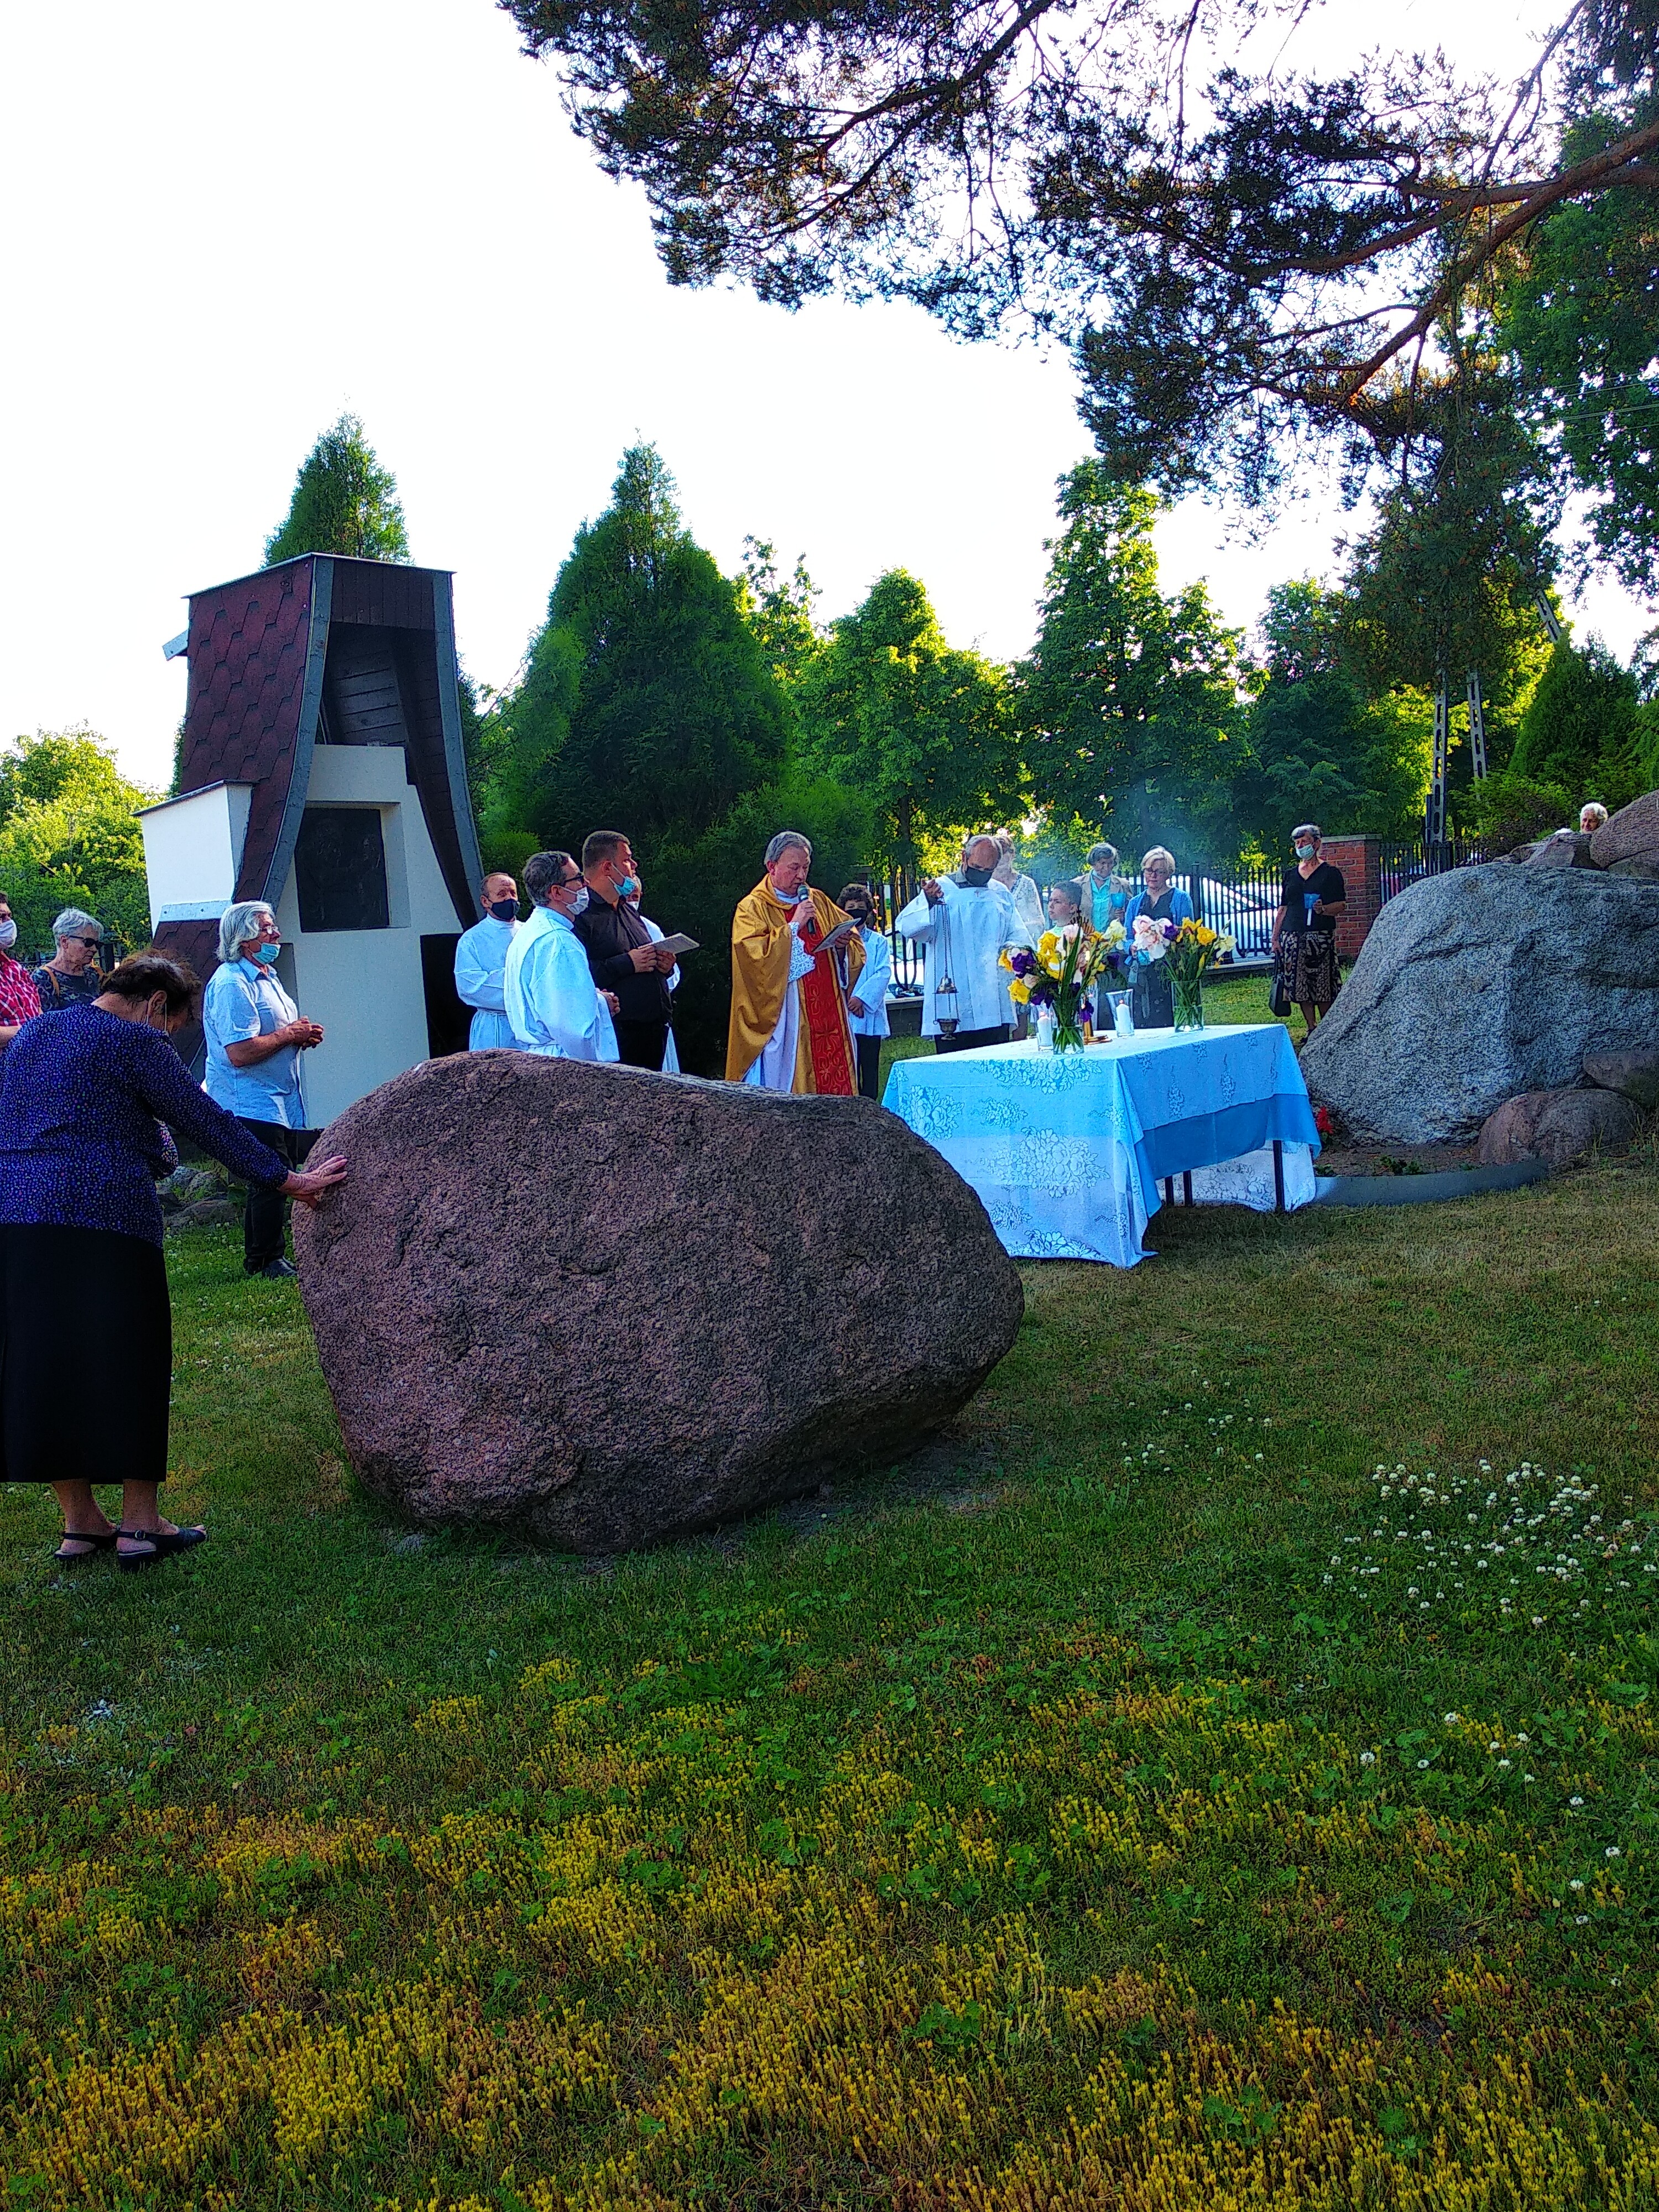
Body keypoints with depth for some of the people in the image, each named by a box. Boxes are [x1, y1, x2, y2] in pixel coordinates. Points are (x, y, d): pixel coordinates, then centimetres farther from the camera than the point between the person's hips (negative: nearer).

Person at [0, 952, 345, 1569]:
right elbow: (206, 1121, -5)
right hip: (102, 1221, -7)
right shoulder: (136, 1042, -3)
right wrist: (286, 1179, -2)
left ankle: (79, 1521, 18)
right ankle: (139, 1523, 8)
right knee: (128, 1362, 3)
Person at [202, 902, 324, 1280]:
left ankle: (259, 1259, 22)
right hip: (252, 1104, -10)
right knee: (270, 1183, -7)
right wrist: (289, 1035, -16)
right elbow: (240, 1052, -27)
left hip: (280, 1103, 10)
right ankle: (268, 1262, 3)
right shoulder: (232, 984, -18)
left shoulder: (266, 976, 16)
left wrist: (303, 1035, 7)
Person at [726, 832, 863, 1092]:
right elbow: (756, 956, -15)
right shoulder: (753, 909, 1)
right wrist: (794, 925, -14)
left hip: (828, 1015, 5)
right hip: (784, 1019, -5)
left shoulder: (820, 902, 17)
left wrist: (842, 945, -4)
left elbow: (855, 943, 19)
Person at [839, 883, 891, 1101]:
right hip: (842, 1015, 0)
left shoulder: (879, 942, 10)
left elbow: (884, 973, -3)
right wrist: (847, 1000, -13)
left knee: (870, 1065, 2)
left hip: (870, 1014, 0)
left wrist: (862, 998, -16)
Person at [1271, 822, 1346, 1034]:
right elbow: (1282, 909, 16)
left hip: (1321, 936, -4)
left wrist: (1323, 909, -21)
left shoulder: (1331, 873, 4)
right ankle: (1312, 1028, 9)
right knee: (1299, 985, 1)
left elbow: (1340, 906, 0)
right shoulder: (1290, 875, 17)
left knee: (1322, 985, -6)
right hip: (1292, 937, 4)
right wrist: (1275, 938, 9)